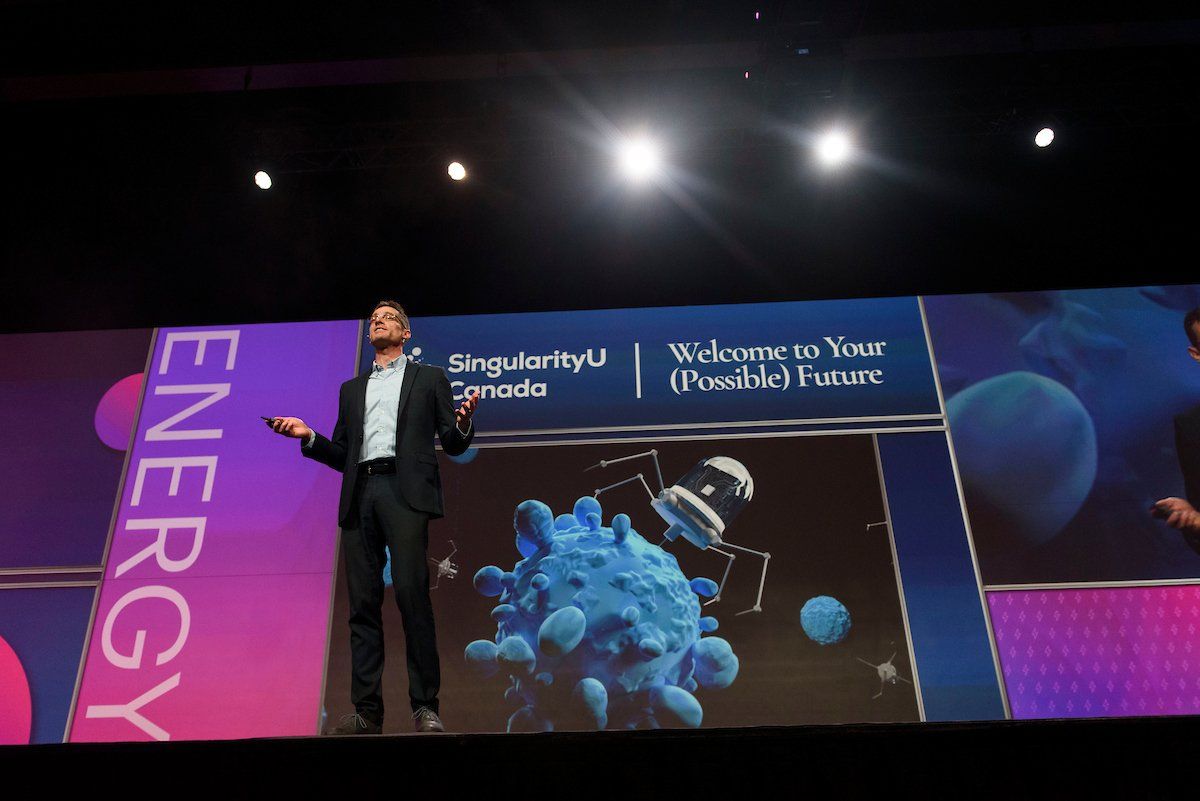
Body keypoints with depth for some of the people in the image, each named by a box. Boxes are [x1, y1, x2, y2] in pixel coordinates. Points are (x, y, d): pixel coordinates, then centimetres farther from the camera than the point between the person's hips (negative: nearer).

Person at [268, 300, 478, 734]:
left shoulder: (429, 377, 17)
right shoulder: (352, 389, 27)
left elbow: (452, 444, 11)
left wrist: (462, 423, -12)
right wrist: (309, 437, 6)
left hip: (404, 490, -4)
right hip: (359, 495, 4)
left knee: (411, 592, -15)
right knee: (363, 602, -2)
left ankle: (425, 706, -11)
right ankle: (367, 711, -2)